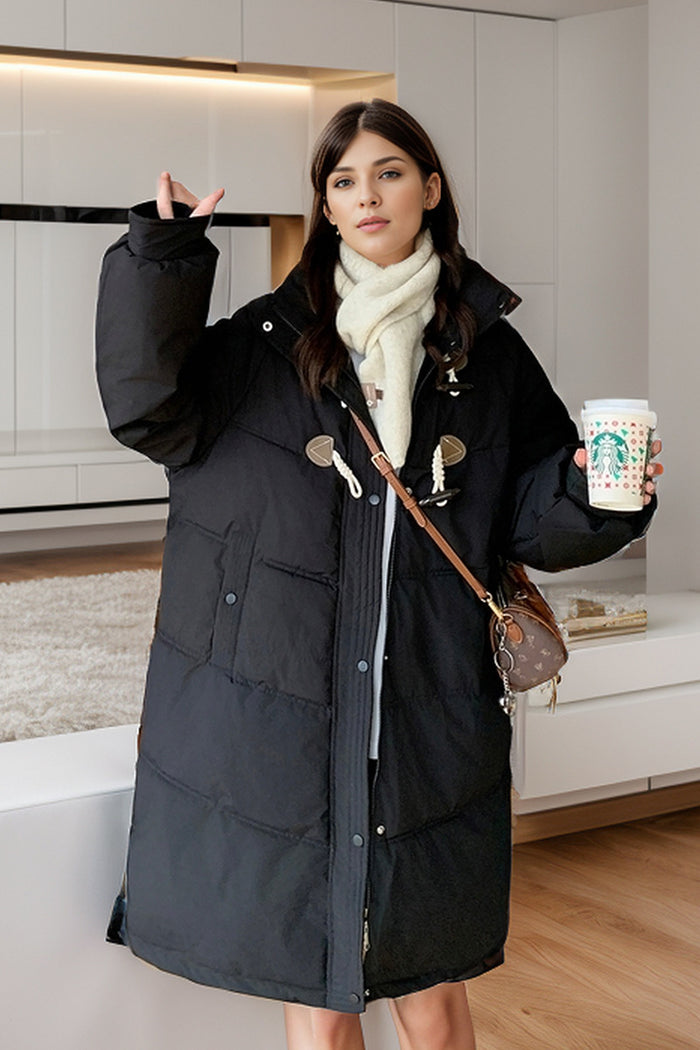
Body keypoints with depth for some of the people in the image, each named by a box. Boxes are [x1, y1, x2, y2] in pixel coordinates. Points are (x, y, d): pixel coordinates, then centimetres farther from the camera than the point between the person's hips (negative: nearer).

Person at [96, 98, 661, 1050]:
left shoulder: (488, 357, 8)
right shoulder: (266, 343, 5)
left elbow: (532, 520, 9)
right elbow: (149, 407, -8)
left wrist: (596, 491, -11)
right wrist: (163, 252, -14)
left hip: (428, 723, 1)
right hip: (280, 714, -1)